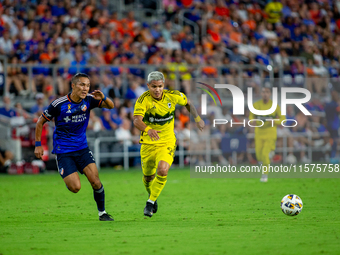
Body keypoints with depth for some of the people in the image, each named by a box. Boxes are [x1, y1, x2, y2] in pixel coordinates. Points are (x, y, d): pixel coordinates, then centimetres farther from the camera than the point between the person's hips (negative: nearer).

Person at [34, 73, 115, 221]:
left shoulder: (88, 100, -4)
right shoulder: (59, 104, -14)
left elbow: (110, 106, -5)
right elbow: (40, 122, -3)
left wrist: (103, 98, -27)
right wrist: (38, 145, -3)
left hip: (82, 148, 4)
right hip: (63, 151, -4)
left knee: (95, 181, -10)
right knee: (75, 187, -13)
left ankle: (102, 213, 9)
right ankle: (67, 178, 23)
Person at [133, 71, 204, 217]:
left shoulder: (172, 96, -10)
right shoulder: (143, 99, -19)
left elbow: (187, 102, 14)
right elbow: (136, 120, -34)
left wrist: (197, 118, 14)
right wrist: (148, 130, -52)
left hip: (167, 142, 0)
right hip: (148, 143, 0)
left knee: (162, 170, -24)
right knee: (148, 177, 10)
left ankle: (150, 202, -6)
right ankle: (152, 196, 45)